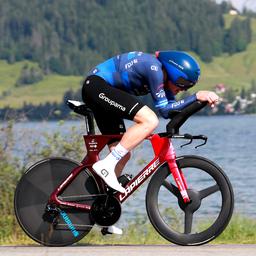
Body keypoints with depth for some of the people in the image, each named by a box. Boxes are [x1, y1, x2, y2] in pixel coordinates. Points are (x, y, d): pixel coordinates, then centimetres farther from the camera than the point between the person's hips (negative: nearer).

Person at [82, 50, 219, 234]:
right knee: (150, 120, -24)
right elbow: (164, 109, -19)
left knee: (123, 155, 7)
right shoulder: (154, 67, -20)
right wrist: (196, 97, -22)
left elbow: (172, 109, 10)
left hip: (97, 94, 10)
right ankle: (106, 165, -23)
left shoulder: (164, 75, 9)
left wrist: (203, 99, -1)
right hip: (97, 85, -10)